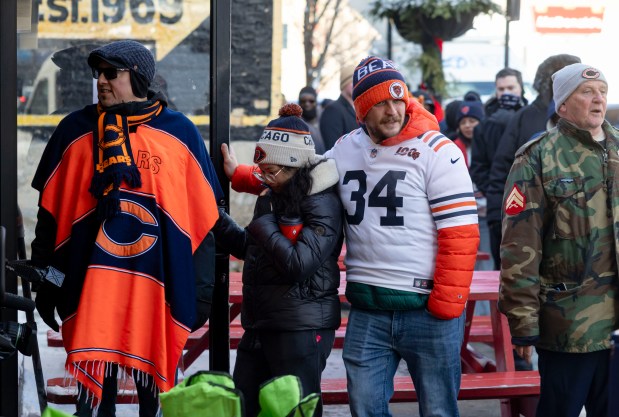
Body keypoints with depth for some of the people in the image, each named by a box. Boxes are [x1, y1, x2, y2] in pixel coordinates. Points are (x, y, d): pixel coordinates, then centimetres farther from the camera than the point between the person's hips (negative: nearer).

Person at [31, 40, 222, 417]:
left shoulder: (180, 132, 5)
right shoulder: (76, 131, 7)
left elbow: (204, 218, 6)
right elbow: (50, 214, 10)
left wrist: (202, 290, 3)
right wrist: (46, 285, 7)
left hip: (160, 290, -1)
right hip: (92, 288, 1)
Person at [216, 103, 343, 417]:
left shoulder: (322, 203, -15)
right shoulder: (273, 195, 10)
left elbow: (299, 264, -25)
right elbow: (249, 249, 23)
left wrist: (264, 221, -14)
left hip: (301, 329, -9)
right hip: (260, 327, 9)